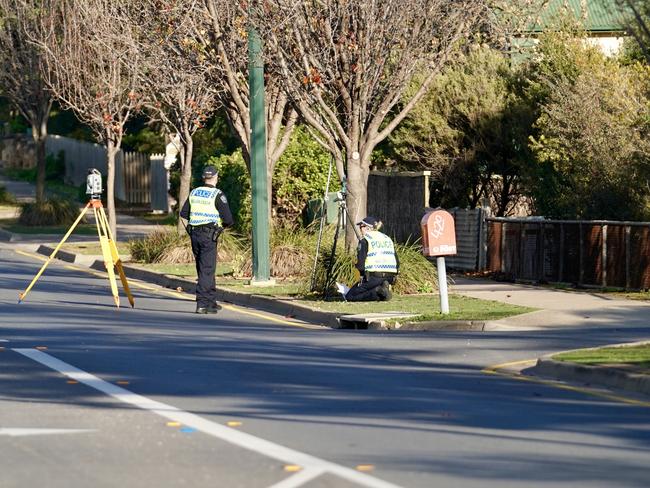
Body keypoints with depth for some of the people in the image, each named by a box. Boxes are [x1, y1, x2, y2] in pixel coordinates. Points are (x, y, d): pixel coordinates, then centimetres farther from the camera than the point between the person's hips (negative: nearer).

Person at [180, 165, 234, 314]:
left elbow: (184, 213, 14)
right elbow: (228, 219, -12)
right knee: (207, 270, -5)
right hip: (208, 235, -6)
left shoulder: (194, 193, 8)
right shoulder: (217, 195, -10)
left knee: (204, 269, 16)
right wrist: (225, 224, 10)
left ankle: (211, 301, 24)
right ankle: (202, 304, -10)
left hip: (194, 234, 6)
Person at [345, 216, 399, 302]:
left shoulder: (364, 239, 0)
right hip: (390, 277, 7)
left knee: (349, 296, 3)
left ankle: (377, 292, -17)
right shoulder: (387, 238, 20)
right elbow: (397, 262, 17)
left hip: (374, 276, -7)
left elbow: (360, 262, -9)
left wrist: (363, 275, 3)